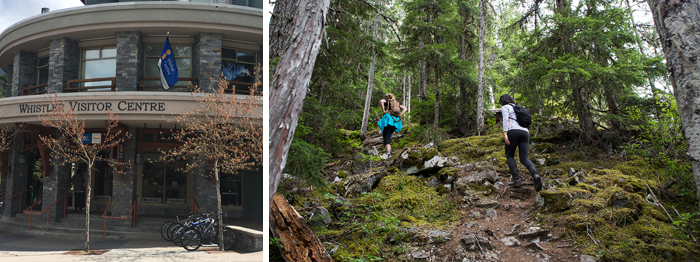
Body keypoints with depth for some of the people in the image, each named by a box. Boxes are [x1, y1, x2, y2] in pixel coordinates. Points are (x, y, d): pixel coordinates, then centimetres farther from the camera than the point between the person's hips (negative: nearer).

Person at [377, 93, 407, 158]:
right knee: (388, 135, 23)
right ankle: (389, 149, 8)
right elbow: (405, 109, 17)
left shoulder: (387, 101, 9)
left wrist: (383, 111, -9)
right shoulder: (397, 103, 25)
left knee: (386, 136, -13)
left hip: (388, 119, -6)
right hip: (395, 121, 6)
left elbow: (381, 101, -14)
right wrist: (399, 116, 8)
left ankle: (388, 152, -30)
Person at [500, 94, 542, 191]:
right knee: (524, 159, 0)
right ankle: (535, 175, -27)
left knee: (509, 155, 10)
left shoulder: (505, 108, 12)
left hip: (513, 132, -5)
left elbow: (505, 120, -5)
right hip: (525, 132, 6)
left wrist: (505, 133, -16)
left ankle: (516, 178, -5)